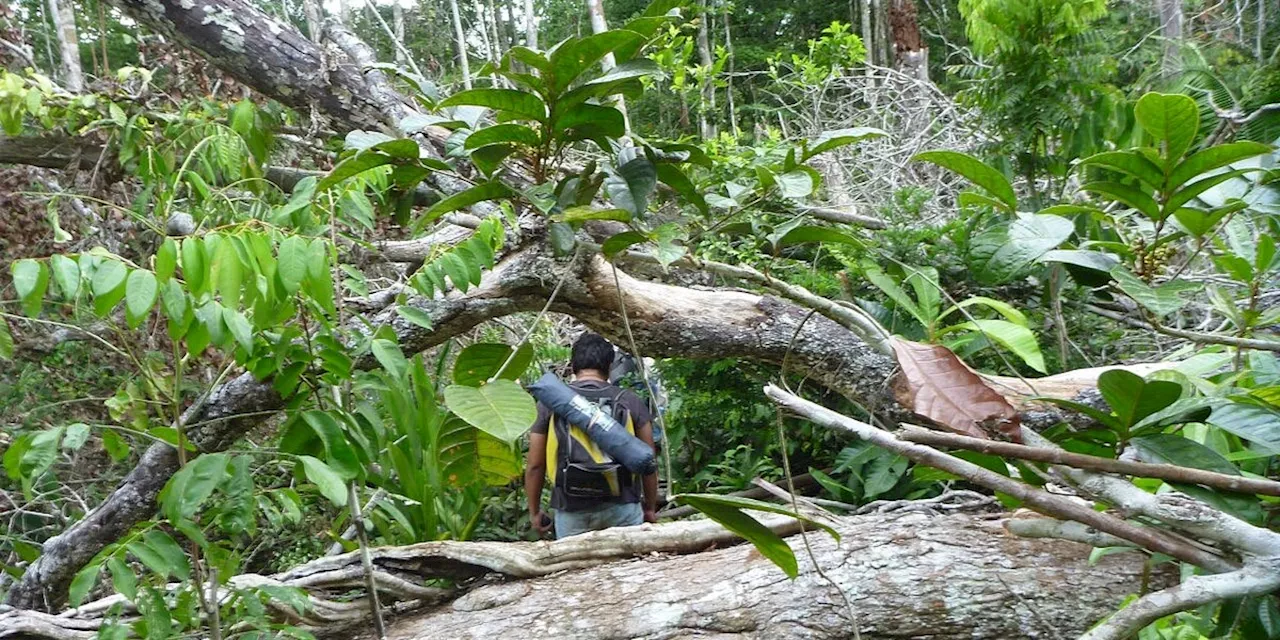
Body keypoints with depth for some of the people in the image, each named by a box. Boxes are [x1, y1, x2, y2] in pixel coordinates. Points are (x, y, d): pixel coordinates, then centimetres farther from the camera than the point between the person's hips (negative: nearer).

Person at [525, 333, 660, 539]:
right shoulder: (630, 402, 1)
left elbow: (534, 465, 2)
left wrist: (534, 512, 14)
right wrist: (650, 508, 16)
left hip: (571, 511, 0)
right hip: (621, 507, 0)